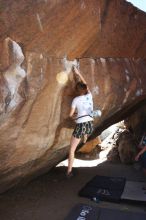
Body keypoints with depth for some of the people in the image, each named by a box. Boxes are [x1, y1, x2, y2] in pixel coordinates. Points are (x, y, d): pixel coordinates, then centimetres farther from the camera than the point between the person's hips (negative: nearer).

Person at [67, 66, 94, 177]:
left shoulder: (76, 99, -1)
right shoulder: (89, 96, 9)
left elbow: (71, 114, 1)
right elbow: (85, 84, 25)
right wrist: (78, 73, 31)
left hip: (80, 126, -4)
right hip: (90, 125, 4)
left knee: (72, 150, 7)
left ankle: (69, 171, 7)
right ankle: (85, 139, 58)